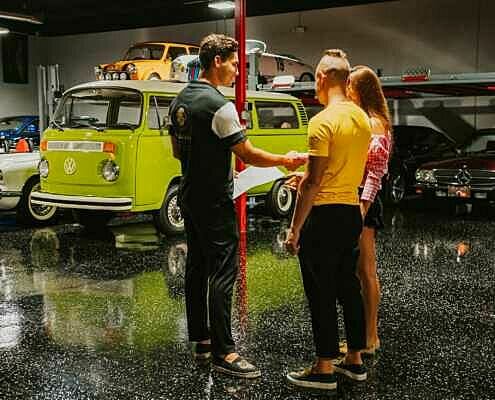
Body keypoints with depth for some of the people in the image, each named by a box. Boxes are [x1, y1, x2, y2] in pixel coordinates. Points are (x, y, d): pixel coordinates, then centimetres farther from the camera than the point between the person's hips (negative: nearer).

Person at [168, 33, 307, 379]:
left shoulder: (180, 101, 9)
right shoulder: (219, 105, -18)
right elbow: (248, 155, -17)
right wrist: (285, 160, -4)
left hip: (189, 198, 9)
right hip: (215, 203, -9)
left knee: (197, 268, 14)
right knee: (223, 273, -6)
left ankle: (200, 339, 23)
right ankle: (223, 352, -2)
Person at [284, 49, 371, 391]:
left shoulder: (323, 121, -16)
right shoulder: (363, 118, 9)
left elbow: (313, 182, -19)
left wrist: (295, 228, -13)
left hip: (324, 215, -8)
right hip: (352, 212, 8)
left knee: (321, 293, 1)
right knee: (349, 287, 16)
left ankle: (324, 369, 10)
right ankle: (355, 360, 26)